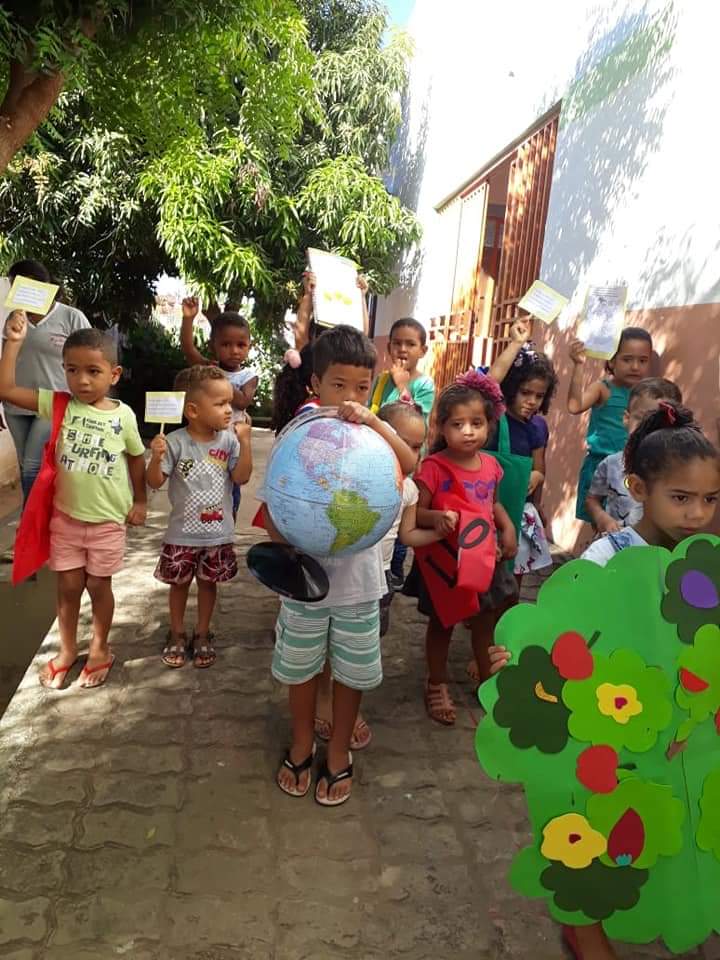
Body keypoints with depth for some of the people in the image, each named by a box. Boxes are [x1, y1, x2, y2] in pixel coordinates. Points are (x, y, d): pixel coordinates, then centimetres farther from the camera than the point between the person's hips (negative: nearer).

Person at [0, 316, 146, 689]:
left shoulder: (123, 416, -9)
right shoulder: (59, 405, -8)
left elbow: (136, 458, 5)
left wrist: (140, 501, 8)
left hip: (107, 519, -1)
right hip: (66, 515, 1)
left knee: (99, 585, 11)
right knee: (68, 586, 13)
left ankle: (100, 650, 32)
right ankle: (67, 650, 34)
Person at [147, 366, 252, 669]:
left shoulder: (228, 440, -7)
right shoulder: (176, 442, -14)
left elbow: (242, 478, -12)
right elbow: (155, 482, -11)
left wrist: (245, 442, -20)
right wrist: (156, 457, -30)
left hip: (218, 534, 2)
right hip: (182, 533, -2)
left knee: (208, 583, 16)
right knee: (179, 583, 15)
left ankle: (202, 634, 35)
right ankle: (177, 634, 36)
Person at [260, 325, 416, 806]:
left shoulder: (374, 433, -5)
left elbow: (409, 464, -26)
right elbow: (273, 508, -5)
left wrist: (372, 420, -37)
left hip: (357, 576, 0)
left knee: (352, 670, 15)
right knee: (301, 666, 17)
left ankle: (339, 752, 37)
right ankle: (302, 744, 42)